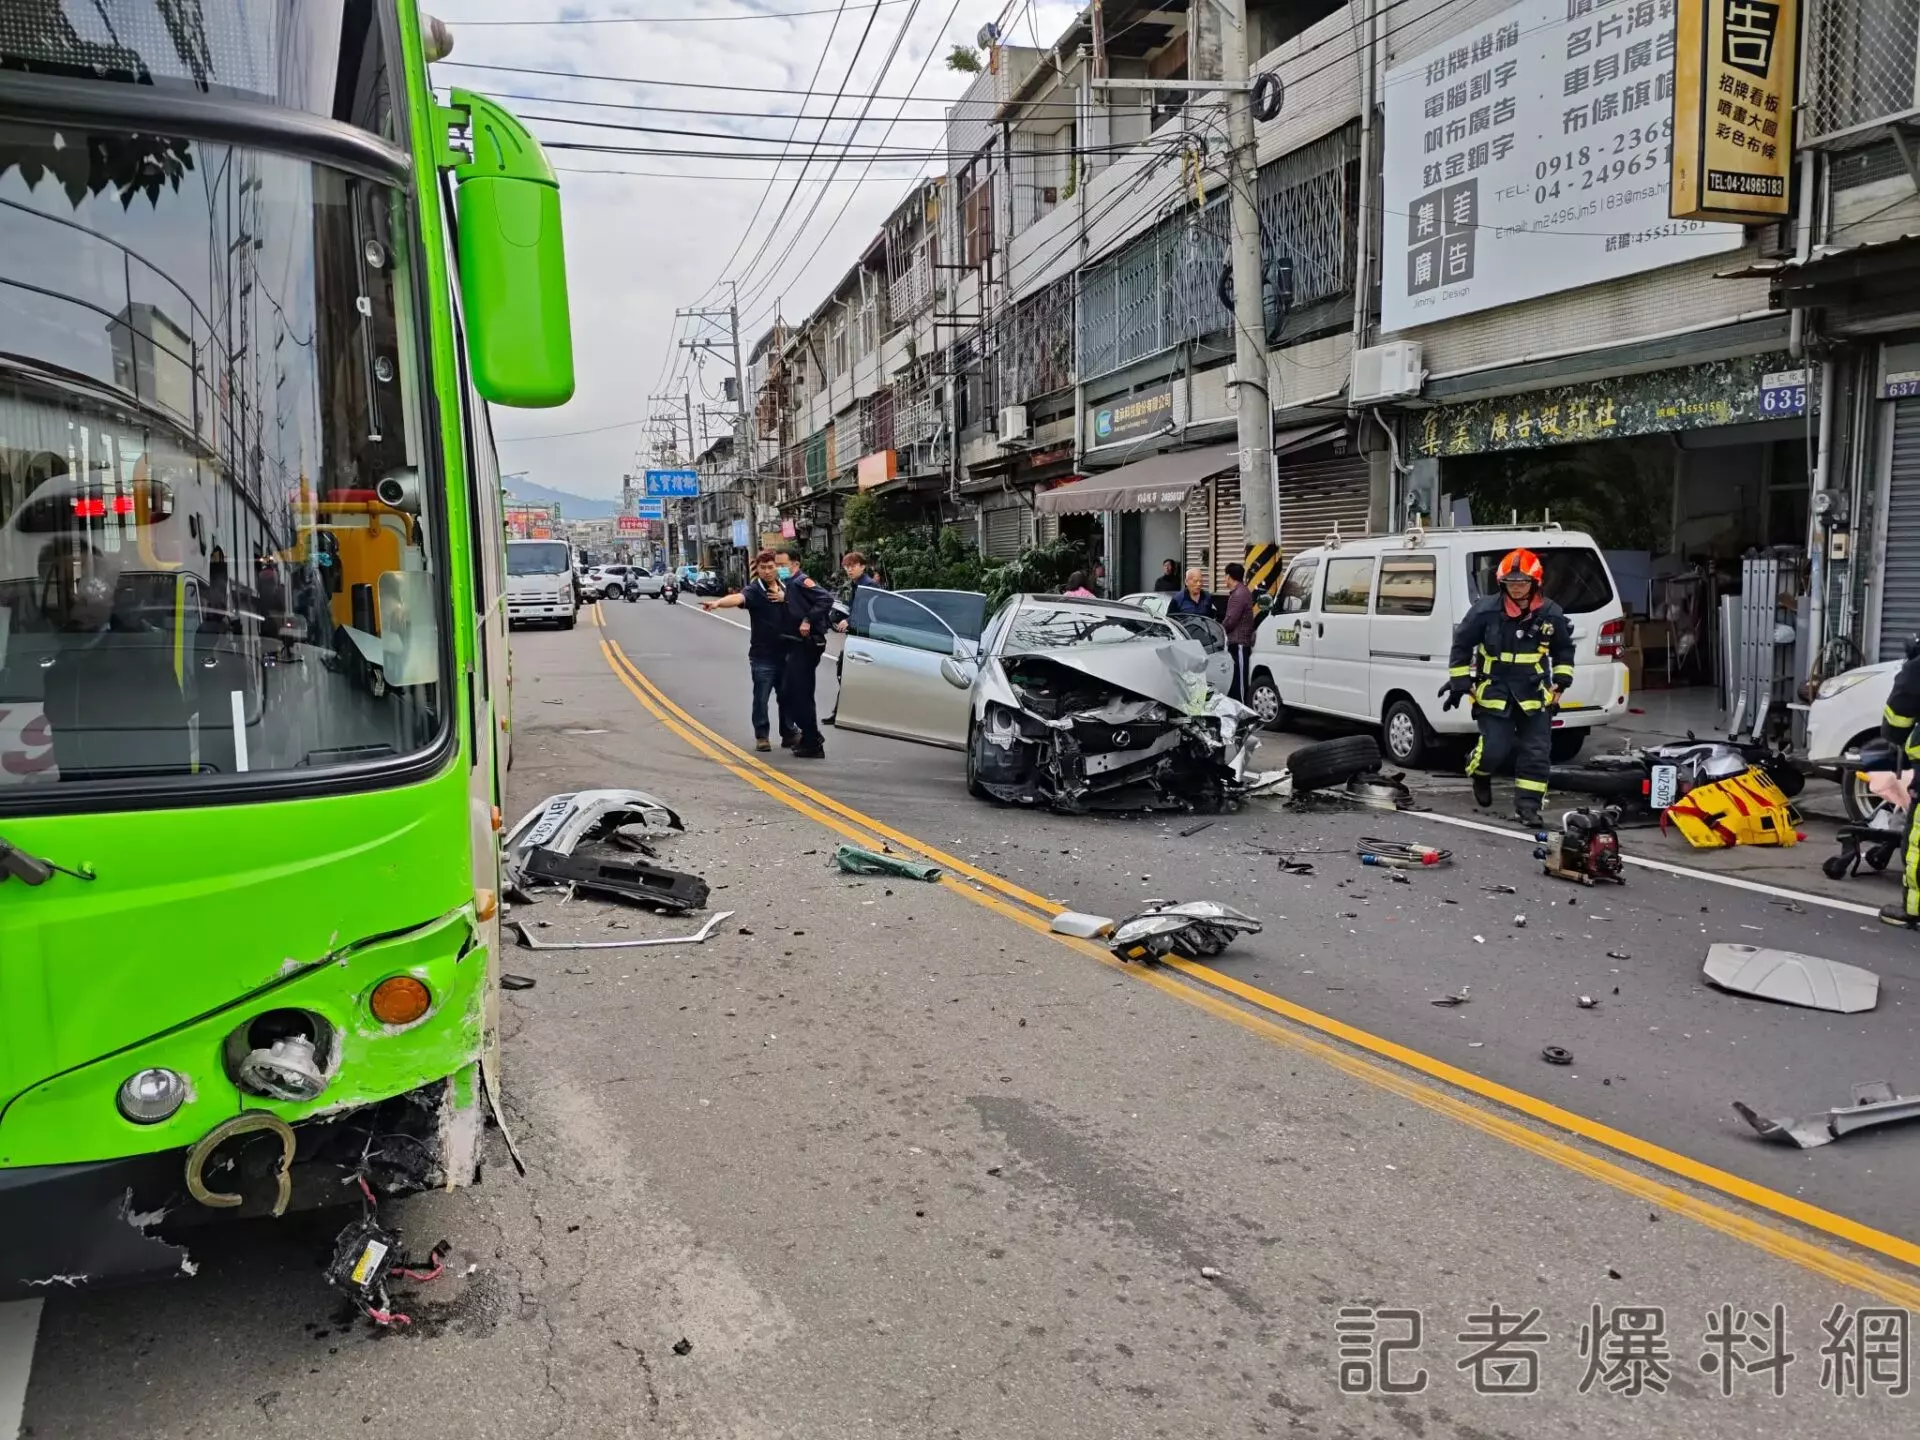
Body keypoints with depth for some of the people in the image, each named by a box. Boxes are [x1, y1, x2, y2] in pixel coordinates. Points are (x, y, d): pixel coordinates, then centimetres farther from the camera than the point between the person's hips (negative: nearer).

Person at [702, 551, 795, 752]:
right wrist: (718, 602, -50)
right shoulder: (753, 590, -9)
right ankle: (761, 736, 12)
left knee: (786, 696, 12)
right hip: (762, 655, -4)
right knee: (761, 697, -1)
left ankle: (789, 734, 24)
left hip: (785, 653, 4)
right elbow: (738, 598, -29)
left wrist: (785, 597, -9)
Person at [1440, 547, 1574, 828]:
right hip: (1494, 691, -3)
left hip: (1534, 694, 3)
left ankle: (1527, 805, 9)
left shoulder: (1550, 614, -2)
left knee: (1536, 752, 0)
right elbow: (1461, 645, 0)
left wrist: (1561, 683, 9)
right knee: (1495, 749, -10)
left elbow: (1564, 650, 16)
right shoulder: (1485, 610, -10)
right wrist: (1459, 684, 0)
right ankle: (1479, 772, 24)